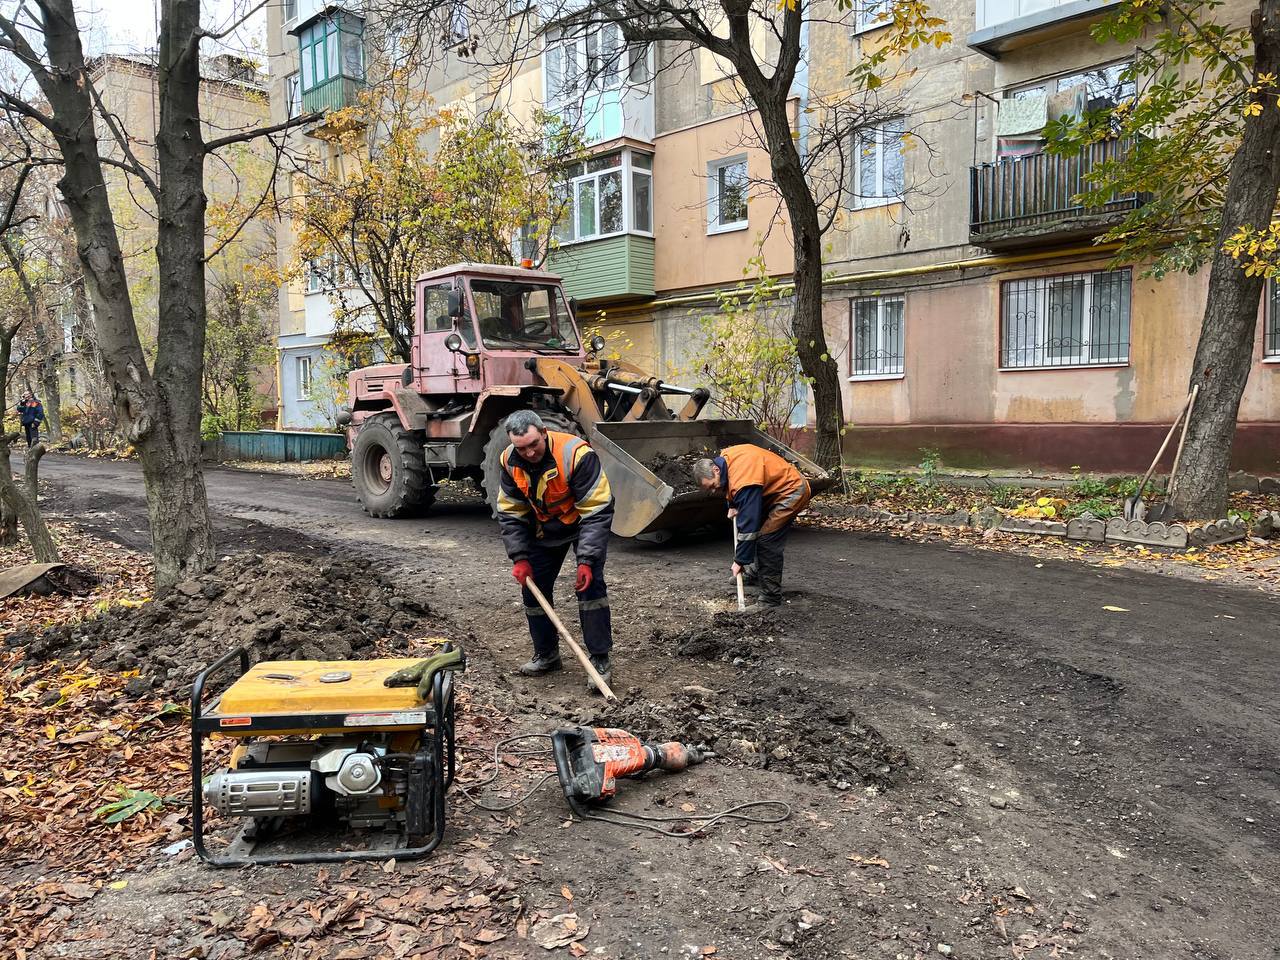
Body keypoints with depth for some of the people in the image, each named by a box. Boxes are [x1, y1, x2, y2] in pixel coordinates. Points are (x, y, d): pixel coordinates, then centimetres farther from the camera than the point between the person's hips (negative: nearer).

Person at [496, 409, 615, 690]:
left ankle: (600, 659, -8)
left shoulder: (577, 454, -35)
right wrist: (519, 558, -14)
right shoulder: (511, 461, -17)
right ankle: (546, 654, 22)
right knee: (533, 588, 4)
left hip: (584, 525, -5)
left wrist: (586, 560, -35)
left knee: (590, 584, -18)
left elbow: (597, 511, -32)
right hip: (544, 530, 5)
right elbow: (509, 513, -6)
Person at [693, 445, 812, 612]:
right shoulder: (725, 457, -6)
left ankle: (771, 598, -9)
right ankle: (757, 572, 42)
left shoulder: (743, 481, -34)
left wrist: (740, 560, -26)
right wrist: (734, 506, 8)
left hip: (792, 491, -11)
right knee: (760, 530, 23)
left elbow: (748, 525, -31)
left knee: (766, 541, -15)